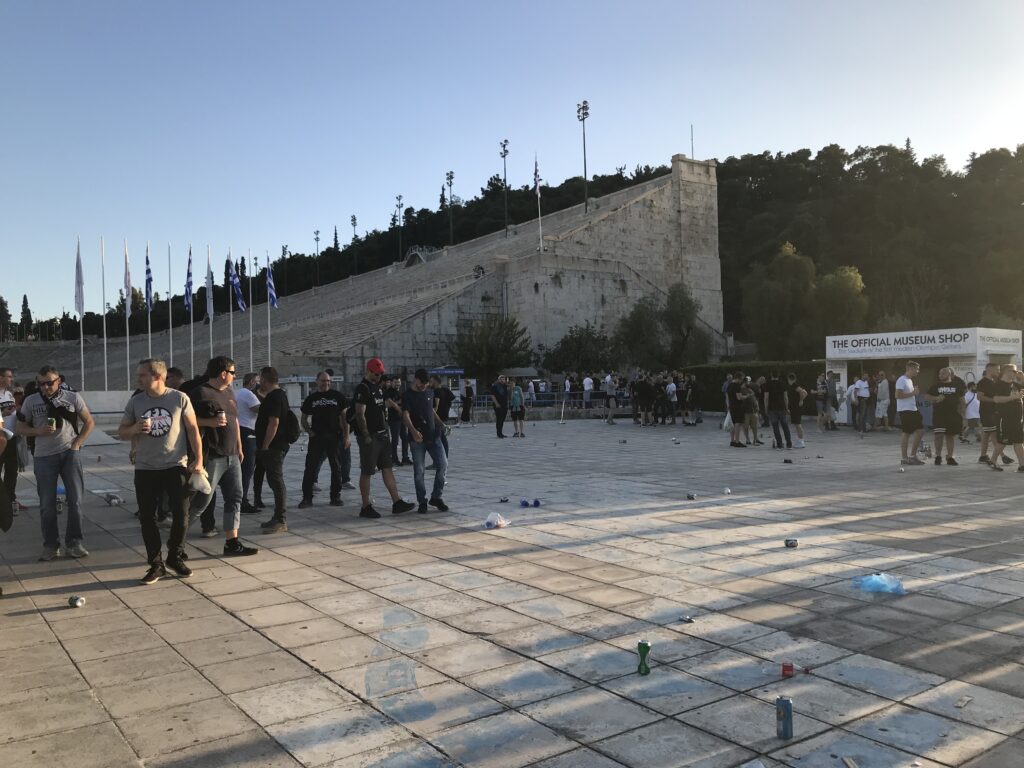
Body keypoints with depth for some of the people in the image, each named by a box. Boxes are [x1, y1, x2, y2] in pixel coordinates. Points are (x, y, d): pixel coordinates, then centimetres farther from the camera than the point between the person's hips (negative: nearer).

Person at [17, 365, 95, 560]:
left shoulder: (73, 397, 0)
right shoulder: (30, 401, 2)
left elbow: (89, 422, 7)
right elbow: (21, 428, 7)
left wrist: (77, 443, -5)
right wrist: (38, 431, -13)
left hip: (70, 453, -1)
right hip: (44, 457, 1)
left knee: (75, 500, 0)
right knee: (47, 503, 5)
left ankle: (74, 543, 10)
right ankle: (50, 545, 16)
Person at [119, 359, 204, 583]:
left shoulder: (180, 399, -5)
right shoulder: (135, 402, 3)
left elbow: (193, 429, -1)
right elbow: (121, 432, 9)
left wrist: (198, 459, -7)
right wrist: (135, 429, -14)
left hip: (176, 466, -2)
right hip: (145, 469, 2)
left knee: (181, 514, 0)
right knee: (147, 517, 3)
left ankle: (175, 558, 21)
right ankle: (156, 565, 15)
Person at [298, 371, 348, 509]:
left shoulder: (337, 396, 5)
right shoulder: (311, 398, 9)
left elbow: (344, 416, 4)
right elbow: (304, 418, 14)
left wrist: (346, 436, -2)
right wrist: (309, 431, -3)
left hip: (334, 437, 0)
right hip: (316, 437, 0)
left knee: (336, 468, 6)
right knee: (311, 468, -4)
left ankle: (335, 497, 16)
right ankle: (307, 498, 2)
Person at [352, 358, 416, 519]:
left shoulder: (378, 387, 15)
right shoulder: (363, 389, -14)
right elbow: (360, 415, -19)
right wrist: (366, 437, -19)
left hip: (382, 435, 9)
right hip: (370, 437, -9)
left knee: (387, 469, 7)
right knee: (367, 472, 0)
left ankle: (397, 503, 9)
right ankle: (366, 507, 8)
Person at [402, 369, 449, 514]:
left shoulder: (430, 392, 11)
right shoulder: (407, 395, -7)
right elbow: (406, 415, -19)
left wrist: (441, 423, 10)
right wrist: (413, 431, -35)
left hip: (433, 435, 5)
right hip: (417, 438, -4)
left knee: (443, 464, -3)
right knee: (419, 471, 1)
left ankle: (436, 497, 11)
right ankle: (422, 502, 12)